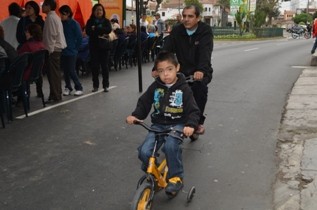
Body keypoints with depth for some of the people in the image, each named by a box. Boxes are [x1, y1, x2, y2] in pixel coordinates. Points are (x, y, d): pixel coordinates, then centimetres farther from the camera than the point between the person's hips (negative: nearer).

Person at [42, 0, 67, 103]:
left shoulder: (50, 18, -13)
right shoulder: (55, 17, 17)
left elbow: (52, 35, -19)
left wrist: (49, 49, -17)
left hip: (53, 49, -10)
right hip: (57, 48, 10)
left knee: (53, 73, -7)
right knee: (56, 72, 12)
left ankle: (55, 96, -4)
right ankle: (57, 94, 17)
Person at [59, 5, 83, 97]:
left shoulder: (74, 24, -9)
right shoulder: (61, 23, 4)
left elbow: (79, 38, -7)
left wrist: (75, 48, -4)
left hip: (71, 52, -5)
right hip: (62, 51, 5)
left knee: (71, 71, -4)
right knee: (65, 71, 9)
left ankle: (79, 88, 8)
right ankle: (68, 87, 21)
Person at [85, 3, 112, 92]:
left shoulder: (106, 21, 7)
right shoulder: (90, 21, 7)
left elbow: (109, 29, -13)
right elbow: (88, 32, -8)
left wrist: (95, 29, -16)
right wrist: (101, 32, -19)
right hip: (94, 47, 1)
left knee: (105, 66, 0)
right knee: (94, 66, 0)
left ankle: (106, 85, 7)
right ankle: (95, 85, 8)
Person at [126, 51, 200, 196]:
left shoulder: (184, 89, -6)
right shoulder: (155, 87, 1)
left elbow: (193, 111, -10)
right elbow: (143, 103, 7)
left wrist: (190, 125, -30)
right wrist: (135, 115, -13)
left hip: (177, 125, -3)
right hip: (158, 124, 3)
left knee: (170, 146, -35)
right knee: (144, 152, -20)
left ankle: (176, 177, -11)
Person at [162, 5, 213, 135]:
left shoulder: (205, 31, -13)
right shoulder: (177, 31, -4)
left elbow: (205, 52, -29)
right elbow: (166, 49, -15)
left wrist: (201, 70, -47)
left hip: (200, 72, -3)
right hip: (182, 70, 3)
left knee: (200, 86, -31)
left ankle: (198, 121, -12)